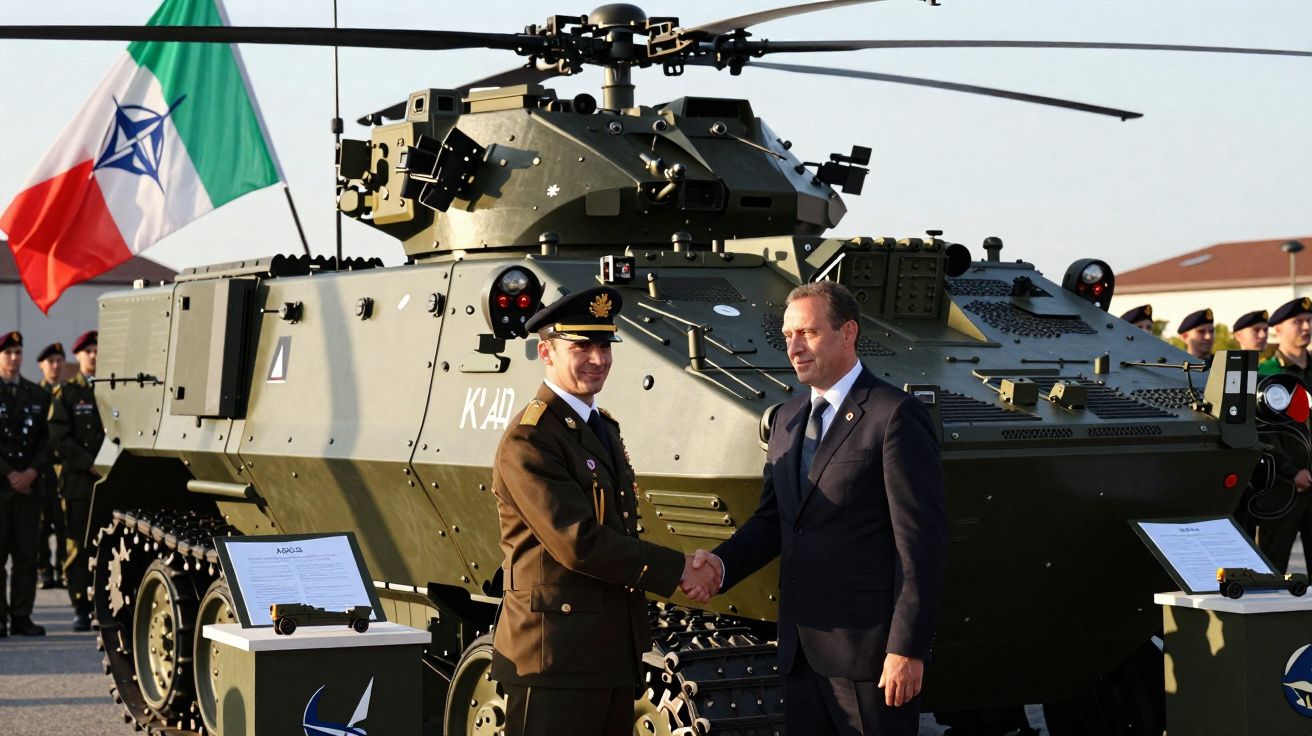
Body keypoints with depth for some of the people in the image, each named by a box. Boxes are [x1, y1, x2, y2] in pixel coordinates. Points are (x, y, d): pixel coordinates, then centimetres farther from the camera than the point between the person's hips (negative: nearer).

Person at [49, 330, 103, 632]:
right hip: (78, 480, -2)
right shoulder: (66, 393, 8)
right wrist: (90, 464, -11)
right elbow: (60, 438, -1)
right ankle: (81, 610, 2)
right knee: (79, 547, -3)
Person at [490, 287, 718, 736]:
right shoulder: (530, 440, -13)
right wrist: (674, 569, -14)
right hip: (556, 660, -9)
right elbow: (579, 543, -20)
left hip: (614, 659, 9)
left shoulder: (604, 428, 18)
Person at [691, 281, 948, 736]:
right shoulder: (787, 419, 15)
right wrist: (722, 563, -3)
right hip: (802, 651, 7)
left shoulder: (895, 415, -9)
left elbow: (922, 543, -13)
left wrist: (907, 648, -17)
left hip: (869, 649, -7)